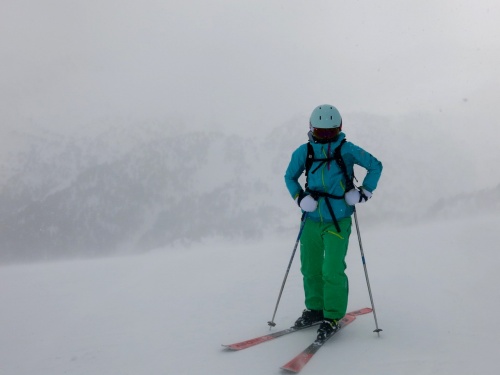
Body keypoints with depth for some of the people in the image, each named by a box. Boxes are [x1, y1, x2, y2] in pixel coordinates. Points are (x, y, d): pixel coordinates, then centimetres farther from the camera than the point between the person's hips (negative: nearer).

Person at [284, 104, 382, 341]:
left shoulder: (347, 150, -6)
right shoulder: (303, 152, 1)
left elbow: (376, 166, 6)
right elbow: (290, 177, 16)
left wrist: (364, 192, -4)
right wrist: (300, 198, 0)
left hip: (337, 222, -3)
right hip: (312, 220, 4)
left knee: (332, 271, -7)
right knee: (310, 268, 11)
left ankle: (333, 317, 10)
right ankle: (315, 309, 31)